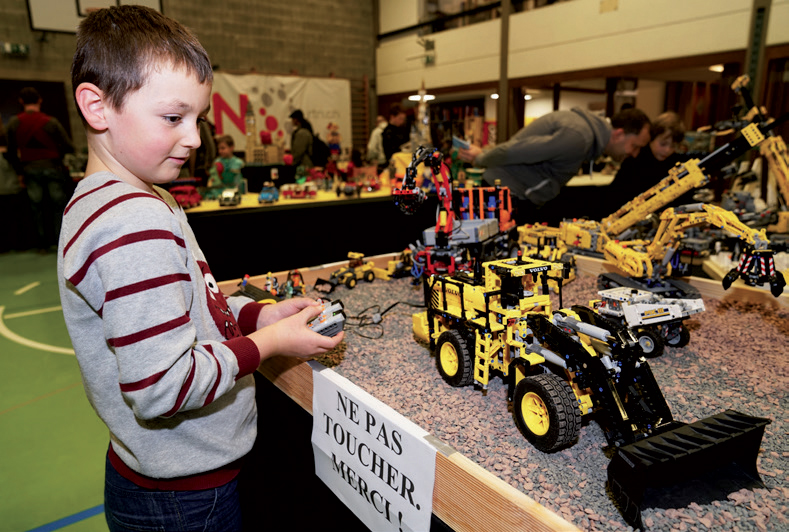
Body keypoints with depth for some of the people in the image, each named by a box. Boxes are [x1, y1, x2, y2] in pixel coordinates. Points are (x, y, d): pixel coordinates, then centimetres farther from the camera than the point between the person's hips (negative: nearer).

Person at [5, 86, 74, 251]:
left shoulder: (14, 123, 1)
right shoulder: (51, 122, -8)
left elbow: (11, 152, 4)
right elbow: (69, 148, -9)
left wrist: (19, 172, 14)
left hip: (30, 169, 3)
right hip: (51, 167, -3)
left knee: (37, 207, 12)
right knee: (59, 205, 6)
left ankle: (42, 243, 16)